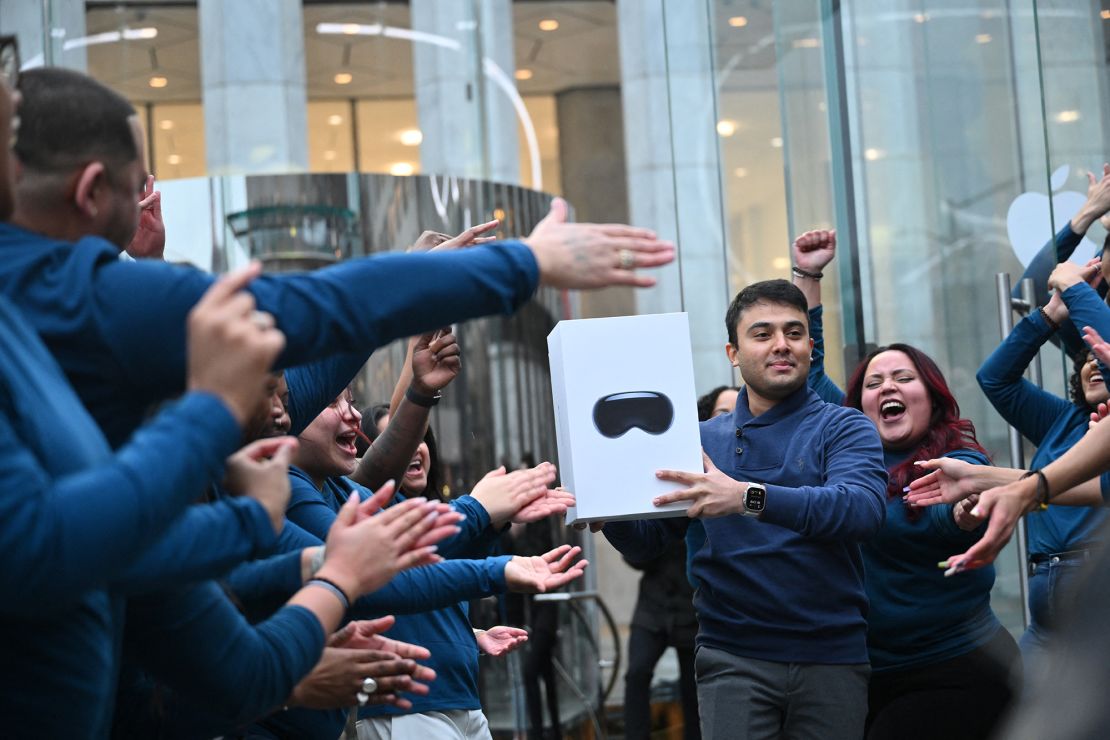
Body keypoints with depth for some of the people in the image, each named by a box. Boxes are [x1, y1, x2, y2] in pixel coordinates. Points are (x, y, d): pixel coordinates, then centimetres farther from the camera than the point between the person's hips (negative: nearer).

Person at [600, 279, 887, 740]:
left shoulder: (842, 428, 1)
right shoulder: (703, 439, 10)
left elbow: (862, 508, -19)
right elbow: (646, 543, 11)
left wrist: (748, 498, -32)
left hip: (832, 655, -1)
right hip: (733, 656, 1)